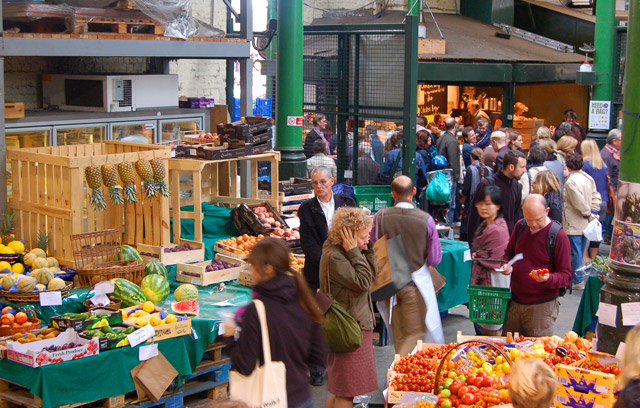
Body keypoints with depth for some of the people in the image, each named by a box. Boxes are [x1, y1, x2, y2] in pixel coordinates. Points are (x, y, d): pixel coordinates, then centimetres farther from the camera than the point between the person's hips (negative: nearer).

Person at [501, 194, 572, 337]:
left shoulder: (558, 236, -12)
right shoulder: (520, 227, 5)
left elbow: (566, 276, -10)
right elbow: (509, 252, 22)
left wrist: (548, 279, -30)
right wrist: (506, 265, 0)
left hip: (541, 307, -5)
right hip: (515, 302, 6)